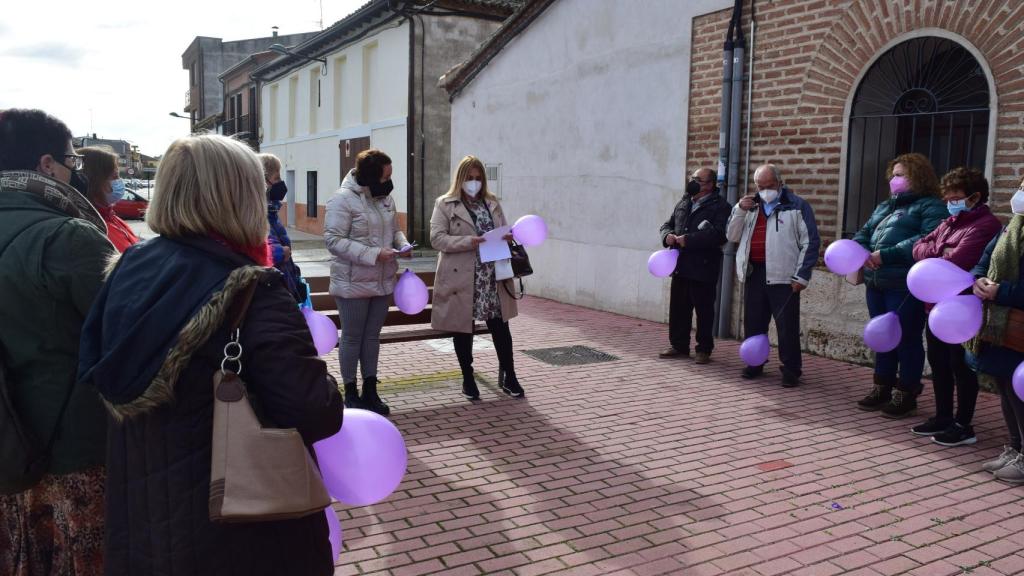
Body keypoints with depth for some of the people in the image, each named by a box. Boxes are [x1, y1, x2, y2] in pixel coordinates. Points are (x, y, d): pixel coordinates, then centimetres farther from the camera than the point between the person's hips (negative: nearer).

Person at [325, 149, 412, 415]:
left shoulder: (386, 198, 5)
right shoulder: (343, 199, -16)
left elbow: (394, 229, 17)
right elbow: (334, 239, -21)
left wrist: (402, 244, -6)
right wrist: (374, 254, -26)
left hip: (382, 281, 7)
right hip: (353, 283, -7)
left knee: (372, 336, 16)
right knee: (352, 338, 6)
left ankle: (370, 391, 28)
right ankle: (351, 393, 20)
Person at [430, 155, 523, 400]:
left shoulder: (492, 203, 13)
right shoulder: (445, 205, 0)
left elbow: (503, 231, 19)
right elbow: (437, 238, -9)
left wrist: (507, 237, -6)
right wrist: (467, 242, -21)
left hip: (493, 277, 3)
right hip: (462, 278, -3)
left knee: (500, 326, 5)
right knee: (463, 328, 8)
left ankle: (508, 376, 19)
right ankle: (468, 378, 23)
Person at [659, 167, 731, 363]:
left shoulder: (719, 206, -7)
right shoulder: (683, 203, 16)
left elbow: (719, 235, -20)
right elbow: (667, 224, 21)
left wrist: (688, 240, -22)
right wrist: (668, 236, -3)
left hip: (703, 268, -6)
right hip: (680, 266, 7)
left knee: (704, 310, 2)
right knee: (678, 308, 11)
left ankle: (704, 349, 13)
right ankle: (679, 345, 23)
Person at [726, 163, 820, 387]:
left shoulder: (797, 206, 0)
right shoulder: (751, 206, 17)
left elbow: (810, 242, -4)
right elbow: (732, 236, 13)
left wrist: (802, 276, -10)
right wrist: (739, 210, -3)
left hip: (783, 276, -5)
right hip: (754, 273, 5)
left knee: (787, 326, -2)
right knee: (753, 322, 11)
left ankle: (791, 369, 7)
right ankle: (755, 363, 24)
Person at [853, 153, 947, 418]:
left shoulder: (930, 206, -5)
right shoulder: (884, 206, 22)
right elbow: (864, 233, 18)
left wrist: (887, 255, -23)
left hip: (906, 287, -8)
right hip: (877, 284, 8)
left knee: (907, 339, 1)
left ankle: (906, 395, 11)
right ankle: (882, 388, 25)